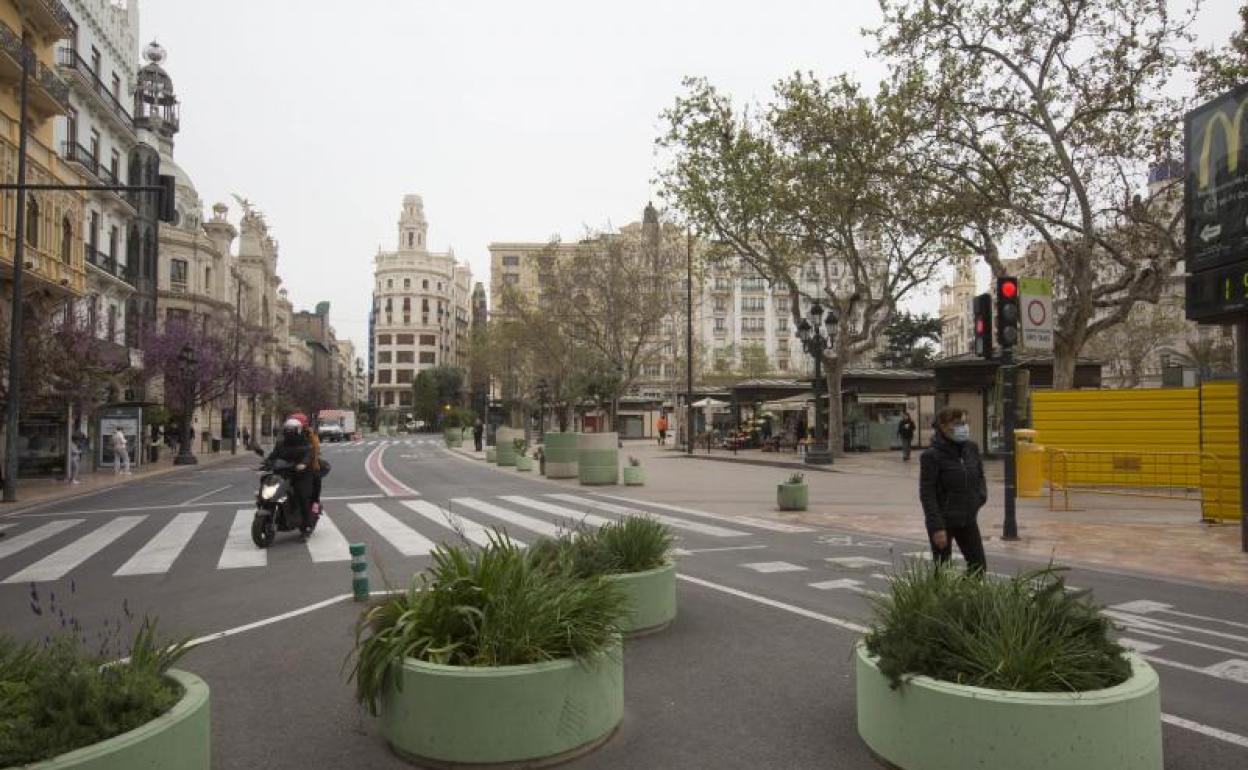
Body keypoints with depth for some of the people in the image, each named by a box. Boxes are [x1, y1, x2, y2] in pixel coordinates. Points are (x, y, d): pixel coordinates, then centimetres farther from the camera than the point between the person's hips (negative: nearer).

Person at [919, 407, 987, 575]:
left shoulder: (971, 448, 3)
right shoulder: (931, 455, -15)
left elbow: (980, 476, 20)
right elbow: (927, 493, -16)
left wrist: (981, 495, 1)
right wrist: (937, 527, -20)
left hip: (968, 519, 6)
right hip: (943, 521, -6)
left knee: (979, 566, 11)